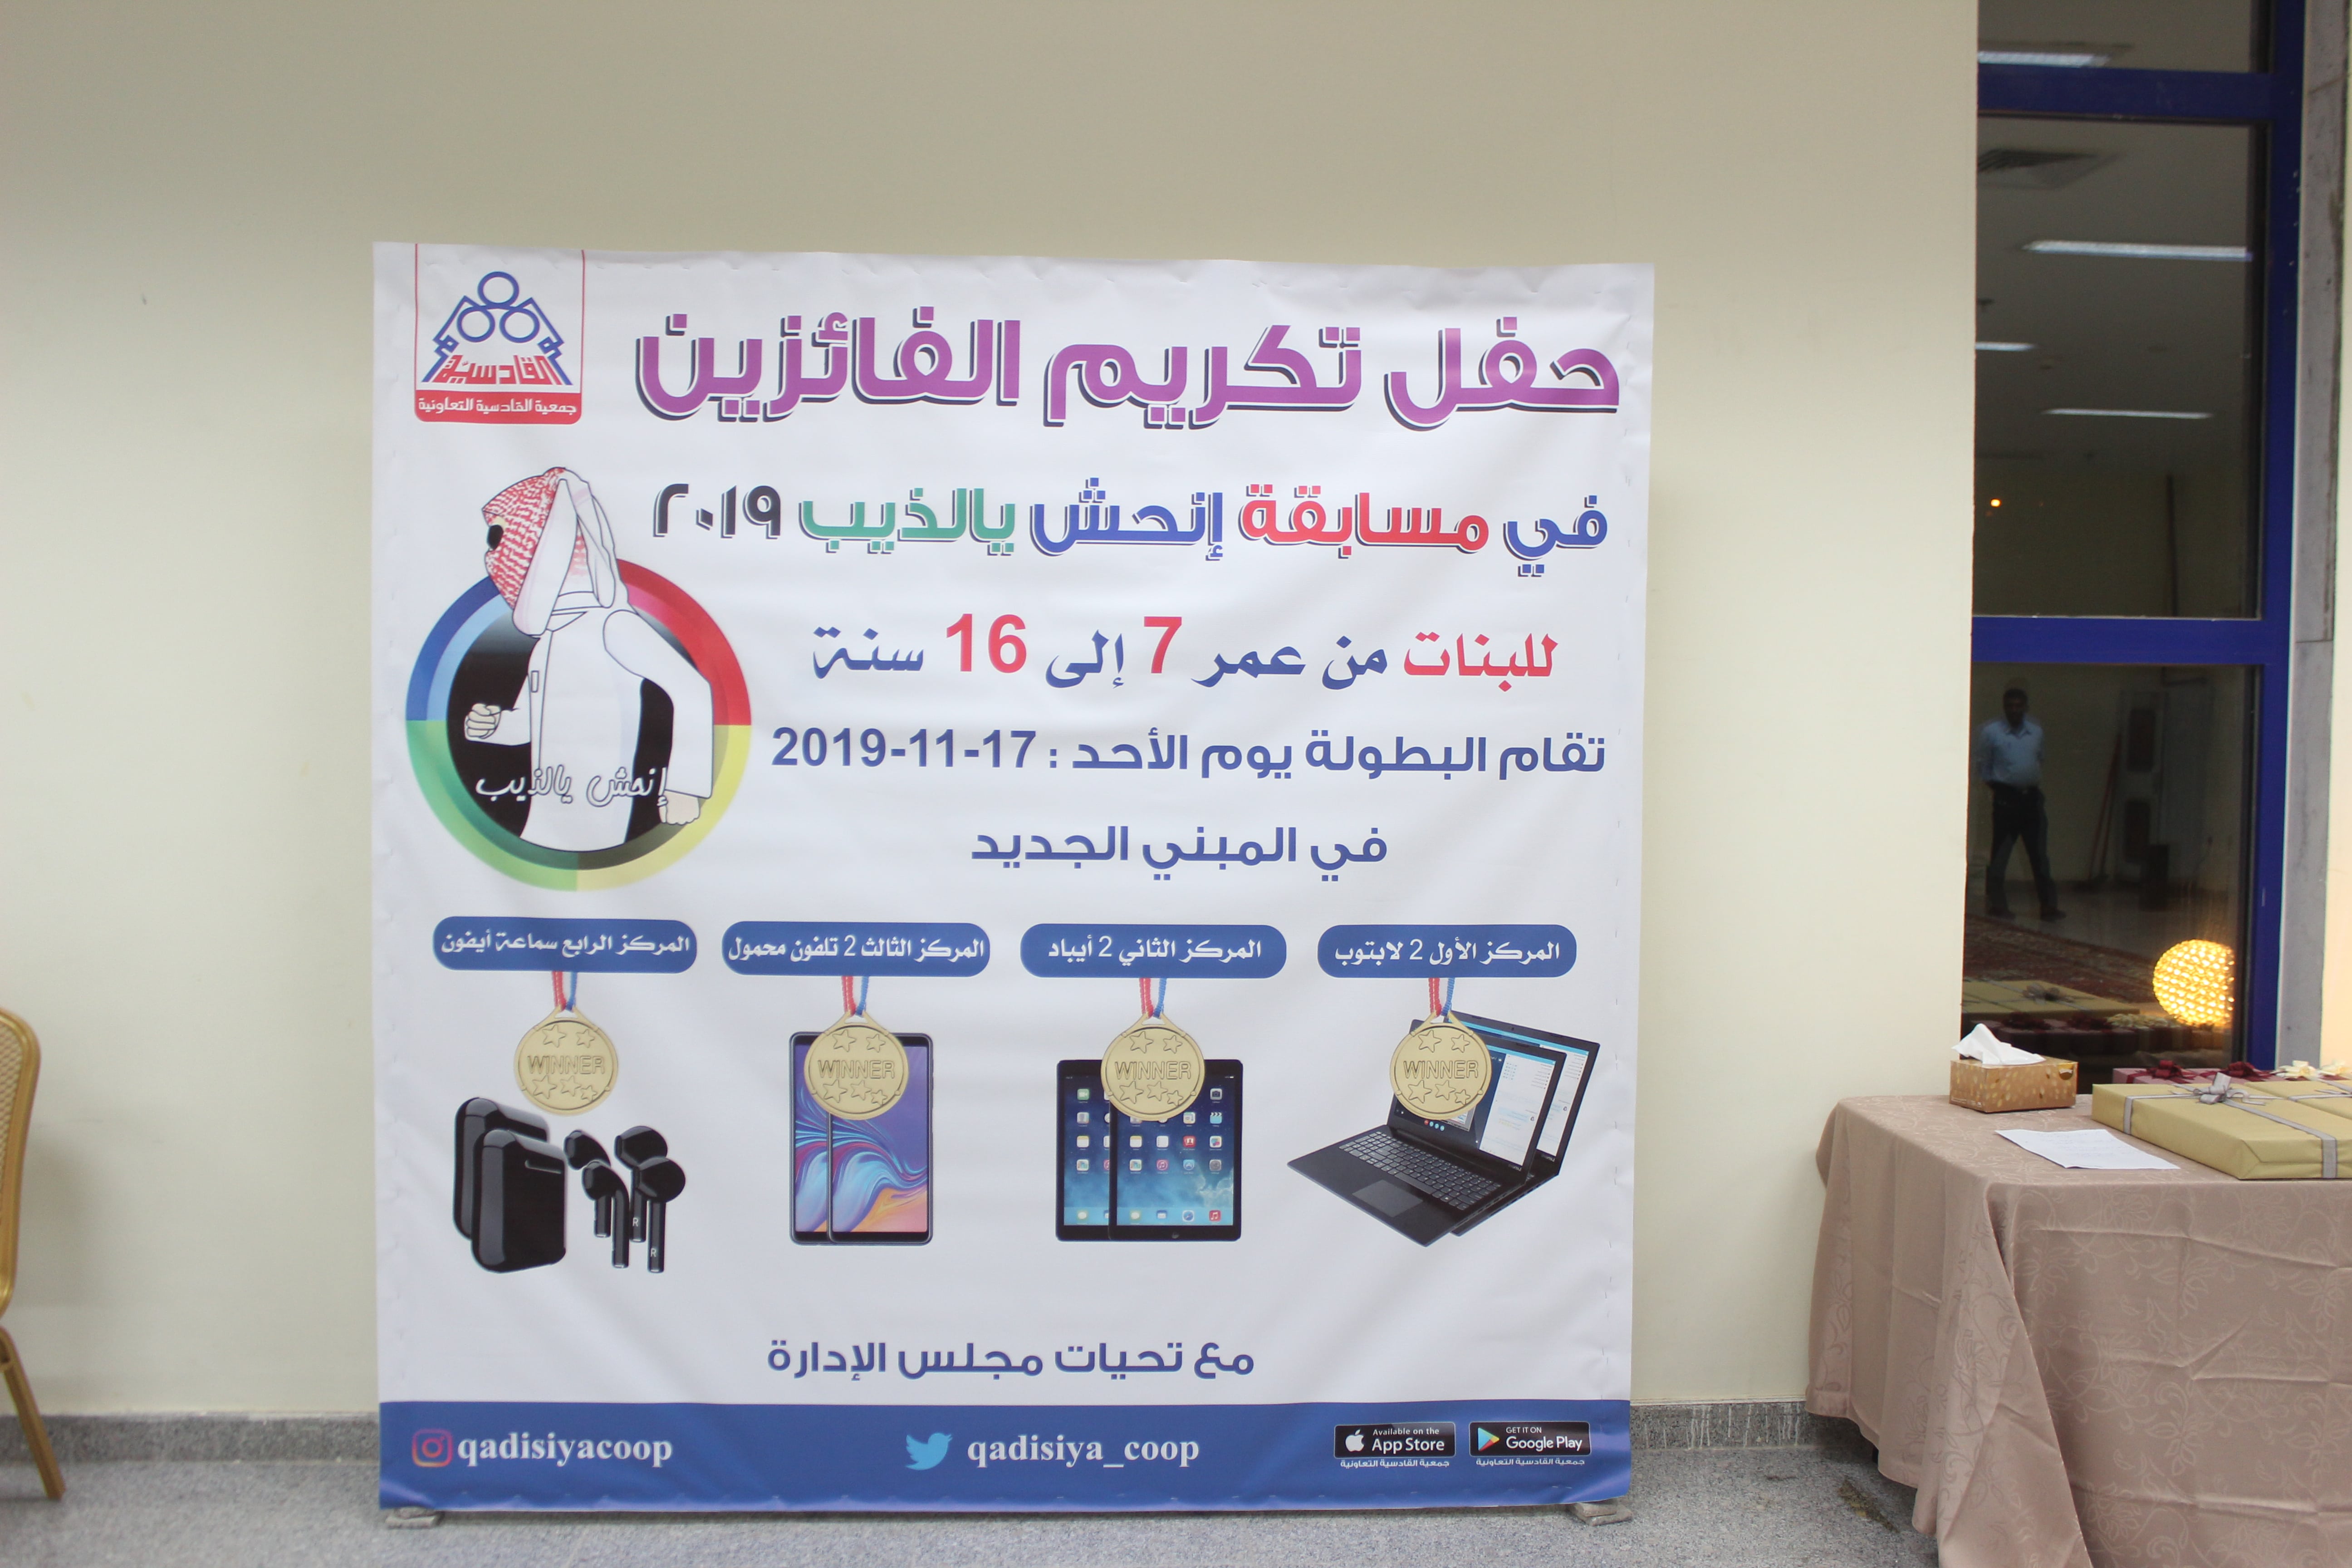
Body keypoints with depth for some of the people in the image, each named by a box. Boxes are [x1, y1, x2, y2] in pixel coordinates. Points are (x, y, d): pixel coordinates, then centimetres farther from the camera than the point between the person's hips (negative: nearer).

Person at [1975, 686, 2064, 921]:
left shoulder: (2036, 732, 10)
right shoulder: (1990, 733, -3)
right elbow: (1983, 769, 3)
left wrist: (2035, 783, 13)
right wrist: (1996, 787, -1)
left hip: (2031, 798, 4)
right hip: (2006, 799, -4)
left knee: (2040, 854, 5)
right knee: (2000, 852, 0)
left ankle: (2049, 905, 9)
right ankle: (1996, 904, 9)